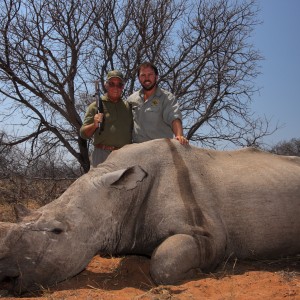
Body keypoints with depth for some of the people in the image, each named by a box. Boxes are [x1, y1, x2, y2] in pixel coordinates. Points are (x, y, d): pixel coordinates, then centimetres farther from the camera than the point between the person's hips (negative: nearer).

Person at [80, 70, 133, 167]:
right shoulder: (96, 106, 6)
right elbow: (83, 134, 1)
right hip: (102, 155, -3)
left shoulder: (128, 106, 17)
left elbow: (133, 132, 21)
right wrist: (94, 125, -17)